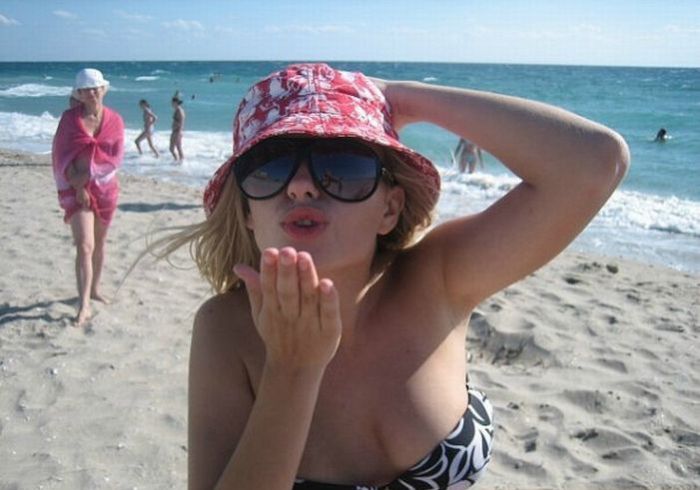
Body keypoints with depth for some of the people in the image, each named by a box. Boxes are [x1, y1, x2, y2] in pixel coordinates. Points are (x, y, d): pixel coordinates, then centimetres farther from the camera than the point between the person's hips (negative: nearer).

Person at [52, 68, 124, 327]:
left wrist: (90, 174, -15)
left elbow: (116, 157, -5)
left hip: (106, 187, 3)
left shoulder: (115, 120, 1)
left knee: (99, 243, 15)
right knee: (85, 246, -13)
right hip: (75, 187, -3)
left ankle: (94, 289, 33)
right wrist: (78, 187, -16)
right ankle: (84, 305, -12)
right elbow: (62, 156, -8)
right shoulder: (70, 118, -4)